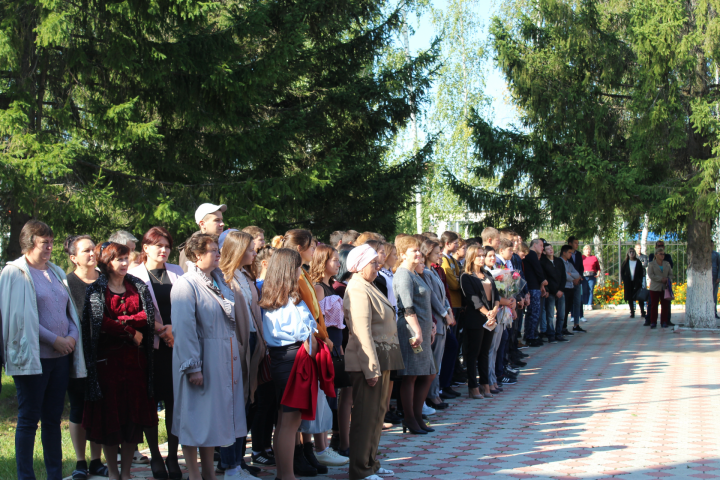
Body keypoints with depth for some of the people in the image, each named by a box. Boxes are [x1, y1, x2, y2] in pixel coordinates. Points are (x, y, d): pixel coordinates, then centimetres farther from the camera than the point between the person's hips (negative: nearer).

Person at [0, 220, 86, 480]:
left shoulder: (56, 273, 15)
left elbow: (71, 312, 16)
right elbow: (21, 317, -12)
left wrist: (73, 336, -4)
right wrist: (54, 339, -15)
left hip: (61, 356, 6)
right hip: (32, 357, -6)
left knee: (53, 419, 10)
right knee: (29, 419, -1)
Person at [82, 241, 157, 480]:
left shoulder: (138, 286, 10)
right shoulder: (96, 290, 1)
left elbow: (149, 317, -1)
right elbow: (100, 323, -11)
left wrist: (119, 321, -11)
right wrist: (131, 332, -9)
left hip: (136, 359, 3)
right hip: (108, 359, -3)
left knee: (134, 415, 2)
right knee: (109, 415, 1)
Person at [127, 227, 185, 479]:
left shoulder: (177, 273, 13)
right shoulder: (134, 274, 3)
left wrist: (175, 328, -6)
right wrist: (162, 330, -9)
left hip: (176, 344, 2)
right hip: (150, 345, -2)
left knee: (174, 402, -1)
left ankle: (173, 457, 8)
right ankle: (155, 457, 14)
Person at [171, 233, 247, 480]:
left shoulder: (219, 282, 12)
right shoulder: (186, 285, -13)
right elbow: (184, 329, -18)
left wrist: (235, 355, 14)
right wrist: (192, 366, -22)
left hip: (225, 358, 8)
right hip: (202, 359, -8)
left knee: (214, 416, 12)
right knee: (195, 416, 1)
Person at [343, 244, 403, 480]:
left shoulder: (368, 287, 16)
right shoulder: (358, 290, -16)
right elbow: (363, 332, -22)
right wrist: (371, 368, -24)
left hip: (382, 358, 10)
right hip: (369, 361, -10)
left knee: (377, 413, 17)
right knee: (366, 416, -4)